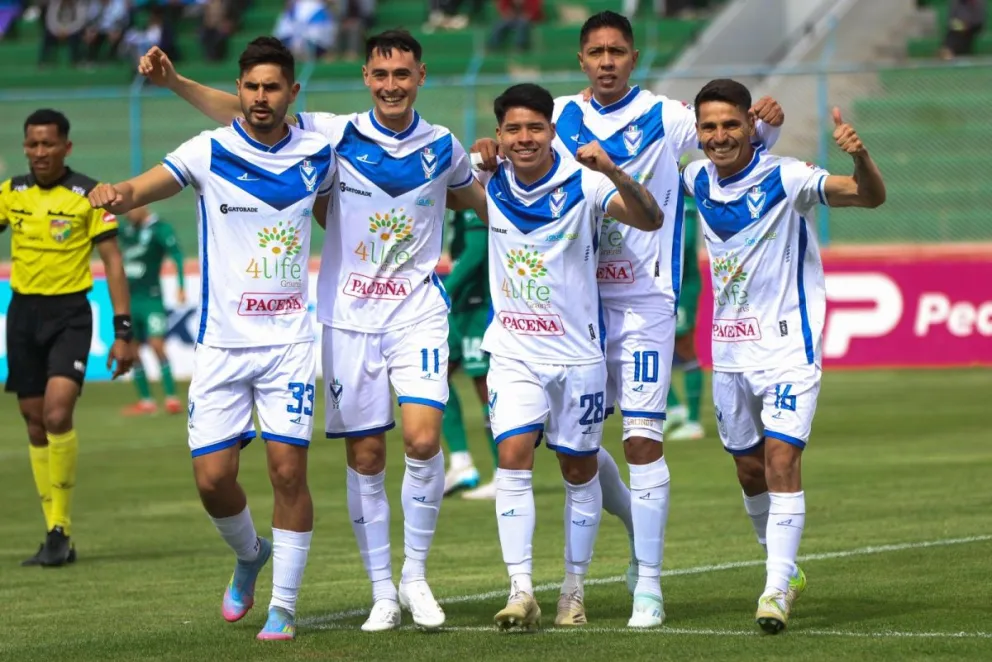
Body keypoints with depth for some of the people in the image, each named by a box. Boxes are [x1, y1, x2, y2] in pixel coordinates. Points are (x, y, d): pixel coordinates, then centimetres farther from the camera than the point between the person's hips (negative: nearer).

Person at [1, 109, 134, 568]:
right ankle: (58, 537, 14)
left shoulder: (89, 195, -6)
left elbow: (113, 262, -5)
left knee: (57, 415, -20)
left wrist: (123, 331, -9)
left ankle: (60, 528, -9)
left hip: (69, 314, -4)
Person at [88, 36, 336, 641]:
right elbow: (143, 188, -21)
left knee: (288, 470, -9)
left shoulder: (318, 155, 3)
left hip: (288, 341, 0)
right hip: (221, 342, 0)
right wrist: (113, 195, -42)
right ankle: (250, 556, 30)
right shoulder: (209, 153, -5)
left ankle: (284, 605, 4)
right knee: (212, 477, -2)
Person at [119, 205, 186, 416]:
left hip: (150, 297, -7)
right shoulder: (126, 230, 12)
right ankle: (146, 401, 13)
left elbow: (176, 254, -16)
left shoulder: (159, 229, -8)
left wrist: (181, 286, -23)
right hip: (129, 298, 7)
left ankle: (171, 398, -14)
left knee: (156, 344, -16)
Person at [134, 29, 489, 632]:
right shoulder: (336, 135, -3)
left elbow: (475, 198, 25)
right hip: (348, 317, 0)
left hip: (418, 315, 0)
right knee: (365, 457, 3)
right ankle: (382, 593, 14)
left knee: (423, 438, -18)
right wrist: (175, 81, -11)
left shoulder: (443, 148, 2)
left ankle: (415, 574, 0)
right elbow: (245, 113, -3)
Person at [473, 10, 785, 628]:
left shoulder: (663, 116, -4)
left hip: (644, 302, -4)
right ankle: (642, 526, 32)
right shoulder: (562, 117, 6)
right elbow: (515, 148, 16)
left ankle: (649, 584, -3)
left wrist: (765, 122, -28)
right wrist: (490, 151, -7)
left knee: (643, 438, -9)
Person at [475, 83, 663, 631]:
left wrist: (612, 172, -43)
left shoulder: (583, 184, -14)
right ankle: (520, 592, -16)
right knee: (513, 457, -13)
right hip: (513, 352, 2)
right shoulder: (492, 185, -1)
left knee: (579, 470, 9)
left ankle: (574, 590, 22)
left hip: (577, 350, -2)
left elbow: (649, 220, -28)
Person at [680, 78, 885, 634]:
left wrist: (860, 156, -45)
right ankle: (787, 571, 33)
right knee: (750, 469, 14)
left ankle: (777, 590, -16)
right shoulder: (698, 179, 1)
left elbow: (872, 196, -26)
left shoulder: (785, 179, -16)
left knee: (781, 458, -17)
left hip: (787, 345, -6)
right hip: (729, 351, 6)